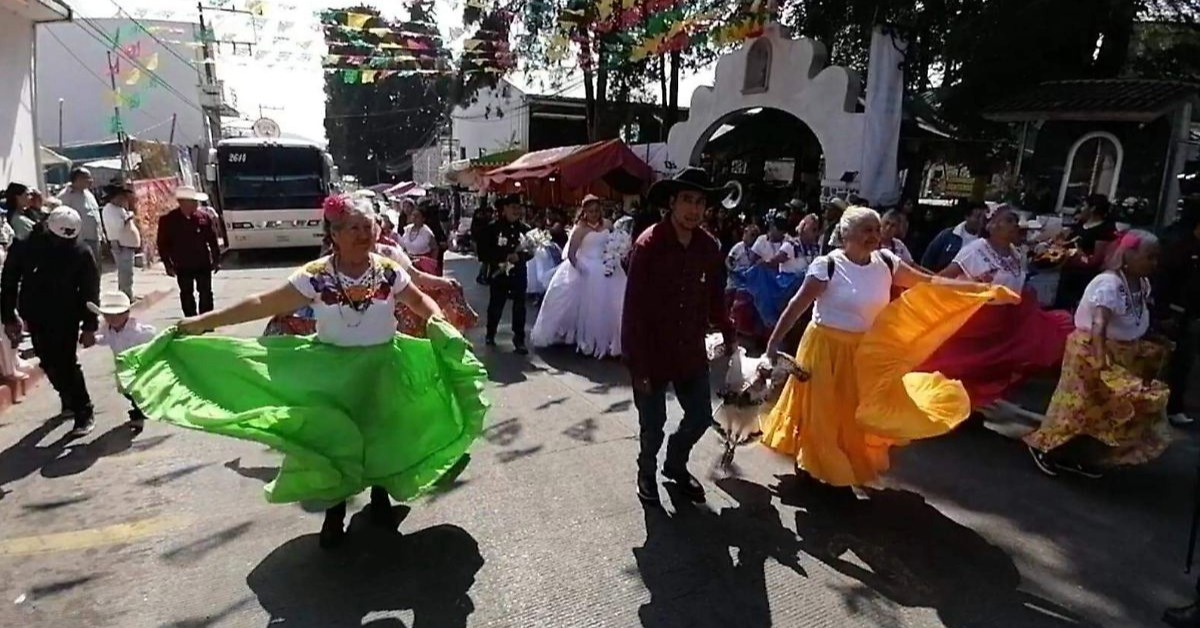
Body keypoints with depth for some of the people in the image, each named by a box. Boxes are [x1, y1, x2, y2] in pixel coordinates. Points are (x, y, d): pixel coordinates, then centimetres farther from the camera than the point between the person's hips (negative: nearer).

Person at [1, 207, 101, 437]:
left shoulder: (80, 253, -13)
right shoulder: (25, 246, -8)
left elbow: (90, 291, -9)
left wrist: (89, 325, -10)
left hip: (66, 317, -3)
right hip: (35, 317, 4)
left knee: (66, 363, -8)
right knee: (49, 363, 13)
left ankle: (84, 412, -1)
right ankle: (69, 401, 33)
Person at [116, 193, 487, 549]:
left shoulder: (389, 271, -9)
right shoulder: (315, 276, -13)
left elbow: (420, 301, 4)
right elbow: (263, 304, -13)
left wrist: (438, 321, -17)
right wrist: (204, 321, -16)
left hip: (381, 369, 1)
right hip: (331, 370, -1)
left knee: (383, 437, 12)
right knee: (330, 440, 4)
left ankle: (380, 498, 38)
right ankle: (335, 512, 28)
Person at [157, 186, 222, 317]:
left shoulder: (205, 216, -4)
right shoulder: (168, 220, -6)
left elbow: (213, 240, 2)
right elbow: (163, 244, -1)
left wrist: (217, 259, 2)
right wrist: (168, 264, -2)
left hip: (204, 263, 0)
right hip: (182, 266, 0)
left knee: (206, 294, 5)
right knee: (186, 295, 10)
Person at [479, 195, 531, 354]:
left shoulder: (525, 228, 0)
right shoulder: (493, 228, -5)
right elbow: (483, 252, -6)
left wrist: (519, 257, -17)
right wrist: (499, 262, -17)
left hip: (519, 274, 1)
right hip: (499, 274, -1)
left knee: (519, 307, 1)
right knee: (495, 306, 11)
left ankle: (519, 340, 8)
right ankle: (490, 335, 31)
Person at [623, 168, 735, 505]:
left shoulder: (709, 247, -3)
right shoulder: (648, 245, -17)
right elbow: (634, 309, -17)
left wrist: (728, 333, 4)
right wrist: (638, 364, -16)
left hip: (691, 351, 5)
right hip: (652, 352, -4)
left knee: (701, 415, 14)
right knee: (653, 423, 10)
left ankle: (675, 464, 43)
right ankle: (647, 472, 40)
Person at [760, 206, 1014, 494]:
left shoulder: (886, 262, -4)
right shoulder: (827, 265, -19)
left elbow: (930, 284, -2)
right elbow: (797, 306, -18)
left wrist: (986, 289, -8)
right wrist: (773, 343, -20)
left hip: (865, 351, 6)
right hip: (826, 348, -5)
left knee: (851, 413, 15)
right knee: (820, 410, 6)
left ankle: (836, 471, 35)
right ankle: (809, 465, 28)